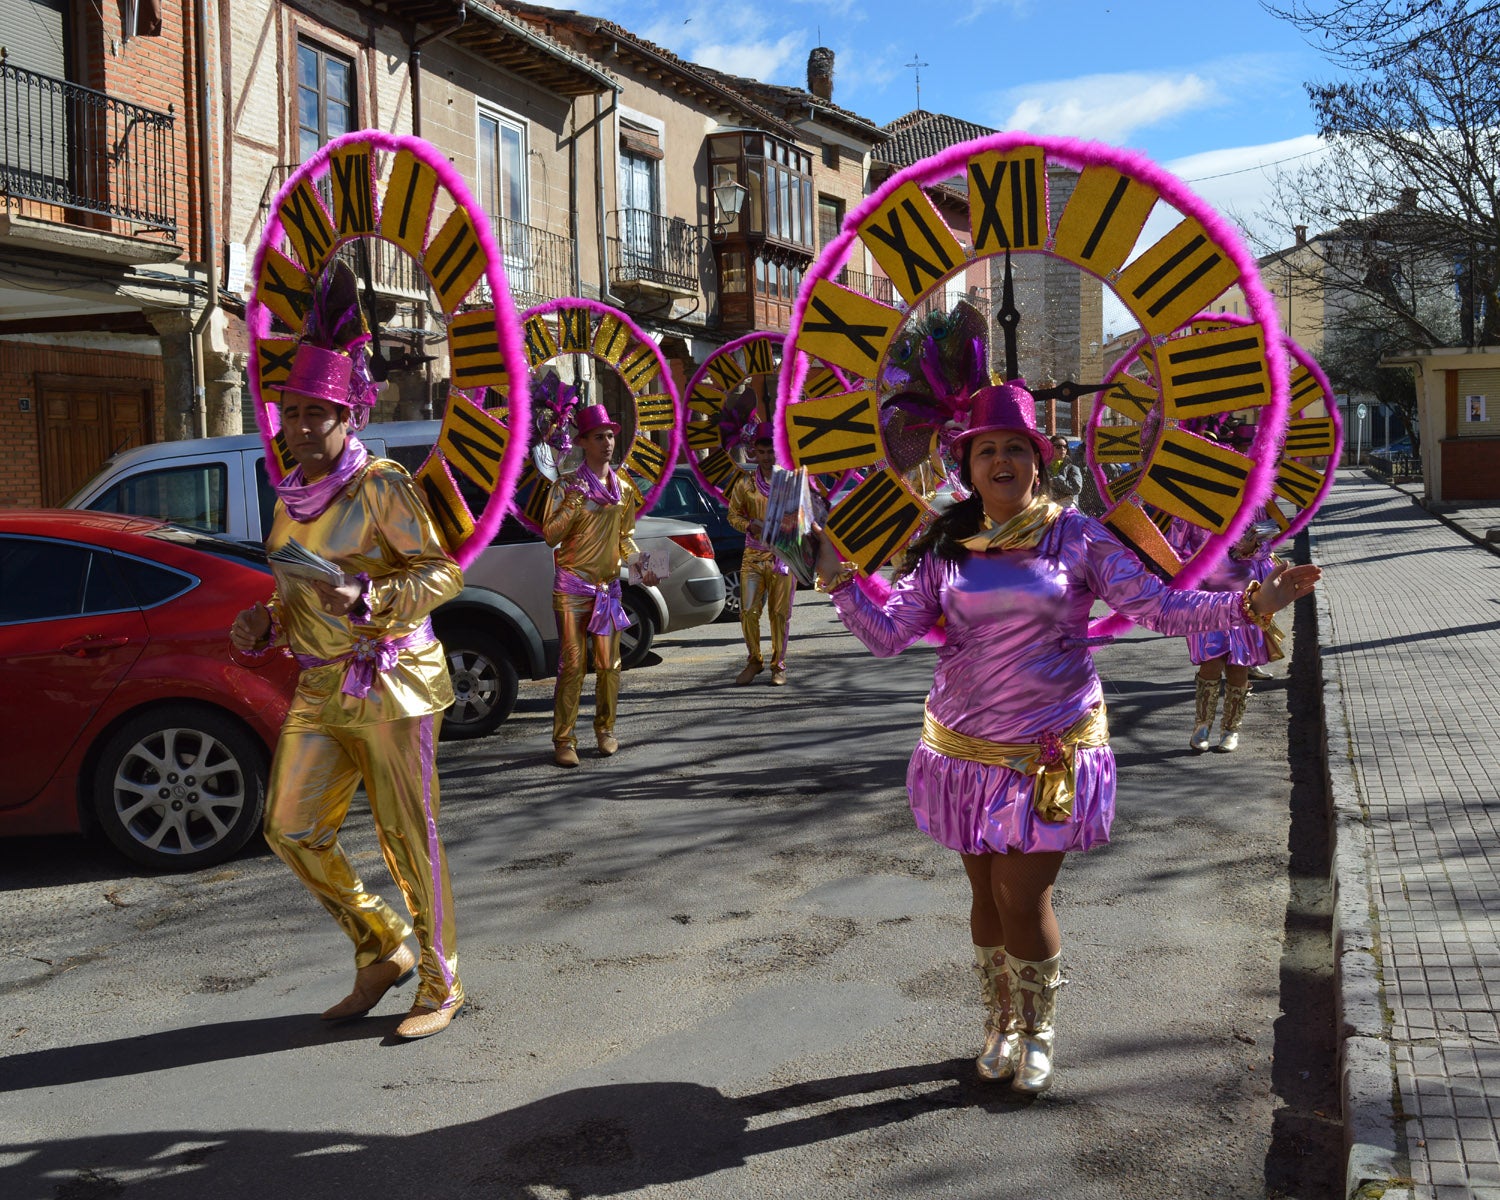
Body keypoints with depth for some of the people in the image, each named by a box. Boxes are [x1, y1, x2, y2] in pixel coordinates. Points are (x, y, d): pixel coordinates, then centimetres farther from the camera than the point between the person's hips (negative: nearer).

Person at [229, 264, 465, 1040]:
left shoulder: (381, 485, -10)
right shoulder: (291, 497, 12)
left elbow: (442, 573, -12)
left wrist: (370, 598, -27)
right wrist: (265, 624, 3)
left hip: (392, 683, -7)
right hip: (319, 688, 7)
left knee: (407, 837, -1)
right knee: (292, 828, 3)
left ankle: (440, 985, 15)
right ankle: (383, 953, 22)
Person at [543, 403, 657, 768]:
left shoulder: (624, 489, 10)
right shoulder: (567, 486, -5)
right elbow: (550, 536, -9)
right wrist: (572, 505, -21)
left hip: (609, 585, 4)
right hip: (572, 585, -4)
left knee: (609, 663, 7)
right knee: (572, 665, -5)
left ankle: (605, 730, 22)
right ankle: (564, 740, 0)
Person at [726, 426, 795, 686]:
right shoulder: (745, 484, 5)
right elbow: (733, 515, 13)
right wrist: (750, 525, -8)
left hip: (783, 555, -1)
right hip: (753, 557, 1)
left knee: (780, 614, 2)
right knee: (748, 612, -3)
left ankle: (779, 666, 14)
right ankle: (754, 661, 15)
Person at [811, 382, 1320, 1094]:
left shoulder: (1076, 536, -3)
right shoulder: (945, 547, 3)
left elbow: (1158, 606, -6)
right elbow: (888, 634, 1)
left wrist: (1248, 606, -16)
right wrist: (840, 582, -11)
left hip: (1051, 750, -2)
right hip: (965, 746, 3)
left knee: (1023, 896, -3)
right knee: (986, 892, 11)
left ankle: (1037, 1034, 23)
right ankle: (1000, 1026, 33)